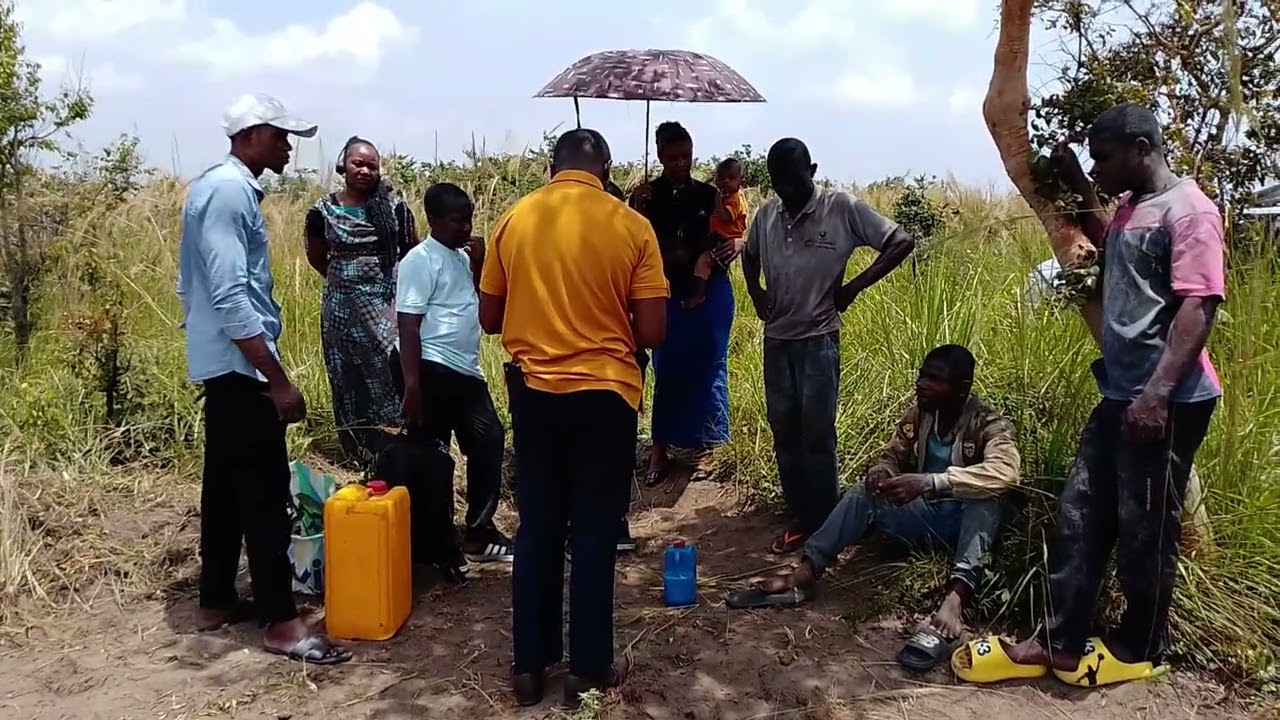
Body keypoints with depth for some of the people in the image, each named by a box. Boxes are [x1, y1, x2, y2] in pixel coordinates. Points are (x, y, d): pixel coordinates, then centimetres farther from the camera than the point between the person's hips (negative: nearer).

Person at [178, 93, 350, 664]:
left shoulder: (216, 186, 15)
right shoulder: (229, 192, -17)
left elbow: (198, 286, 20)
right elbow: (231, 297, -24)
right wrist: (278, 379, -24)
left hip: (221, 364, 11)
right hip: (240, 366, -11)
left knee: (226, 483, 15)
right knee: (265, 491, -8)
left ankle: (216, 601, 25)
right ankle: (281, 622, -3)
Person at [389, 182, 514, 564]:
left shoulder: (463, 257, 13)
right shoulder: (420, 260, -11)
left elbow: (485, 306, 16)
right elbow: (408, 324, -17)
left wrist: (479, 265, 2)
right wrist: (412, 384, -22)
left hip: (465, 371, 9)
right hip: (431, 370, -9)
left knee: (488, 441, 12)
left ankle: (479, 532, 23)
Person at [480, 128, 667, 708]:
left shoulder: (513, 221, 1)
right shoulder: (631, 226, -7)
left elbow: (490, 318, 7)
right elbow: (652, 332, -8)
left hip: (534, 391, 3)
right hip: (604, 394, -2)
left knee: (537, 528, 13)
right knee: (594, 532, 8)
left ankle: (529, 664, 21)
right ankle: (589, 668, 18)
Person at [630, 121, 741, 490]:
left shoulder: (708, 194, 4)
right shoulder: (647, 197, 0)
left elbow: (730, 236, 8)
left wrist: (737, 245, -15)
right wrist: (638, 211, -21)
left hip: (712, 292, 1)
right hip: (669, 293, -1)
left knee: (708, 367, 6)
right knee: (668, 370, 0)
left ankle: (706, 446, 19)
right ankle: (660, 451, 8)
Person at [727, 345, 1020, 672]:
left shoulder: (990, 425, -19)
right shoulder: (918, 414, -1)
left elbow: (1006, 471, -39)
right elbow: (893, 455, 10)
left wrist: (930, 482, -49)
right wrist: (880, 472, -17)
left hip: (968, 523, -5)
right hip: (926, 515, 6)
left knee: (988, 494, -37)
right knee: (863, 494, -15)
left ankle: (953, 603, -57)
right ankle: (803, 577, -25)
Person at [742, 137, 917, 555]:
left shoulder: (842, 208, -9)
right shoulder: (766, 213, 5)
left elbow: (901, 242, -9)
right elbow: (749, 255, 25)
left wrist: (855, 286, -12)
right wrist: (756, 293, 8)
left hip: (818, 340, -5)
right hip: (776, 339, 5)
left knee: (817, 435, -2)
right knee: (784, 433, 9)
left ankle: (824, 527, 10)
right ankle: (798, 521, 21)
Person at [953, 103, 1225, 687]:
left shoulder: (1189, 211, -12)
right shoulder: (1130, 209, 15)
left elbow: (1197, 307, -21)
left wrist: (1158, 393, -28)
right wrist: (1076, 186, 27)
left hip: (1167, 404, -9)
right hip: (1119, 395, 9)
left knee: (1143, 529, 3)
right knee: (1078, 517, 10)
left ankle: (1138, 648, 22)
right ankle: (1060, 642, 18)